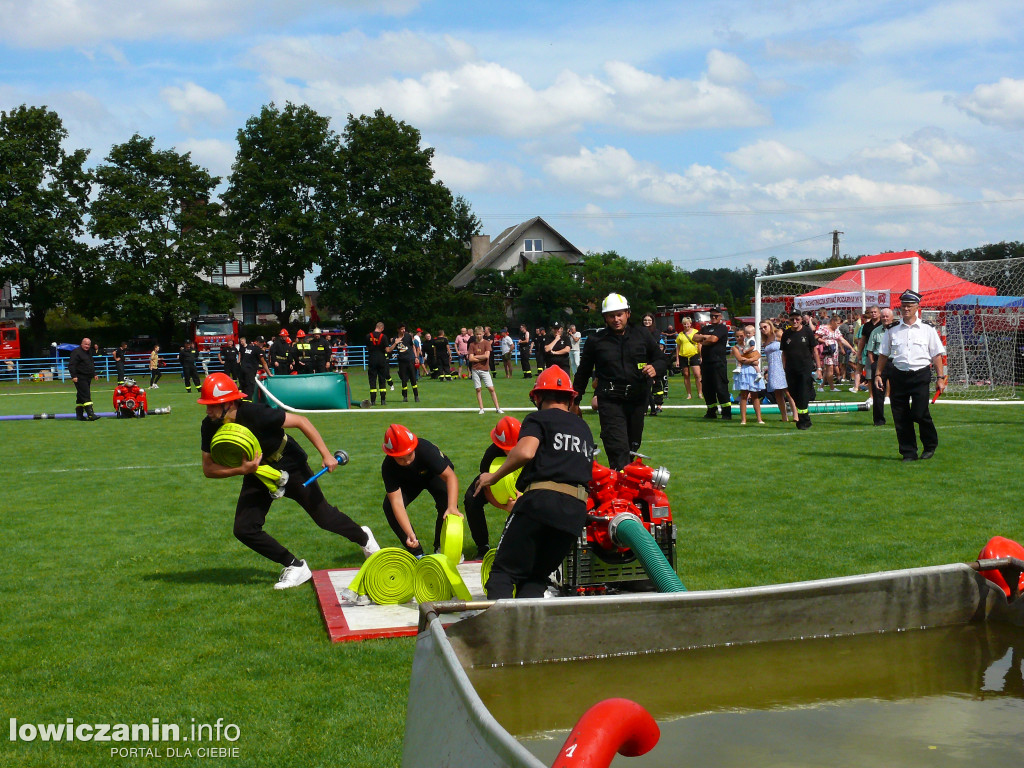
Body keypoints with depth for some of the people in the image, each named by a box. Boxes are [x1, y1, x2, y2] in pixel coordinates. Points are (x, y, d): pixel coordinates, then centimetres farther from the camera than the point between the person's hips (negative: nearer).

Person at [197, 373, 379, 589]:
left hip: (291, 468, -5)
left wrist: (326, 455, -26)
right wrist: (242, 469, -30)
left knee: (324, 517, 4)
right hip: (257, 476, 5)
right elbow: (208, 468, -12)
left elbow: (301, 421, -24)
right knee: (244, 530, -9)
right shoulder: (210, 427, -18)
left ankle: (363, 537, 36)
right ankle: (295, 567, 8)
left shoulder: (255, 414, -33)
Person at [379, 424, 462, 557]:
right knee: (389, 506, -23)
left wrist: (452, 507, -58)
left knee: (446, 503, -30)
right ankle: (416, 553, -9)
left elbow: (450, 476, -43)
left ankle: (440, 549, -6)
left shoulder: (426, 449, -41)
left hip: (435, 476, -2)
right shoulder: (388, 467, -33)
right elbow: (397, 502, -37)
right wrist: (410, 533, -48)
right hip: (409, 481, 2)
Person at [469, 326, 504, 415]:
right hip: (475, 370, 2)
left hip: (484, 369, -2)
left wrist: (476, 356, -4)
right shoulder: (472, 344, 6)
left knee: (491, 388, -5)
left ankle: (497, 408, -1)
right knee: (478, 389, 4)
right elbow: (471, 359, -3)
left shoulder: (486, 343, 0)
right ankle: (481, 409, 9)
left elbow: (487, 356, -13)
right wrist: (482, 358, -8)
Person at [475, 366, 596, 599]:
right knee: (536, 577, 14)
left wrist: (493, 477, 0)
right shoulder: (584, 428, 28)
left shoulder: (539, 419, 8)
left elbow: (526, 452, -13)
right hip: (578, 510, 6)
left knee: (504, 571, -2)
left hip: (543, 499, -5)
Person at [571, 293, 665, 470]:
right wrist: (575, 401, 15)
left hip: (638, 400, 3)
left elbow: (661, 360, 16)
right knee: (618, 449, -16)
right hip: (610, 401, -3)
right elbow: (583, 373, 13)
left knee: (632, 446, 12)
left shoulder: (642, 336, 9)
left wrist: (655, 368, -8)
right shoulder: (595, 341, 4)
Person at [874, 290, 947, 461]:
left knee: (919, 413, -12)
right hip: (898, 375, 3)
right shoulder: (892, 332, 11)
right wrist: (878, 374, 6)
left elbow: (937, 355, 6)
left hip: (921, 375, -3)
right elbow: (883, 355, 15)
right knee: (900, 416, 1)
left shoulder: (928, 330, 7)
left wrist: (940, 378, 0)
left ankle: (930, 445, 12)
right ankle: (908, 452, 11)